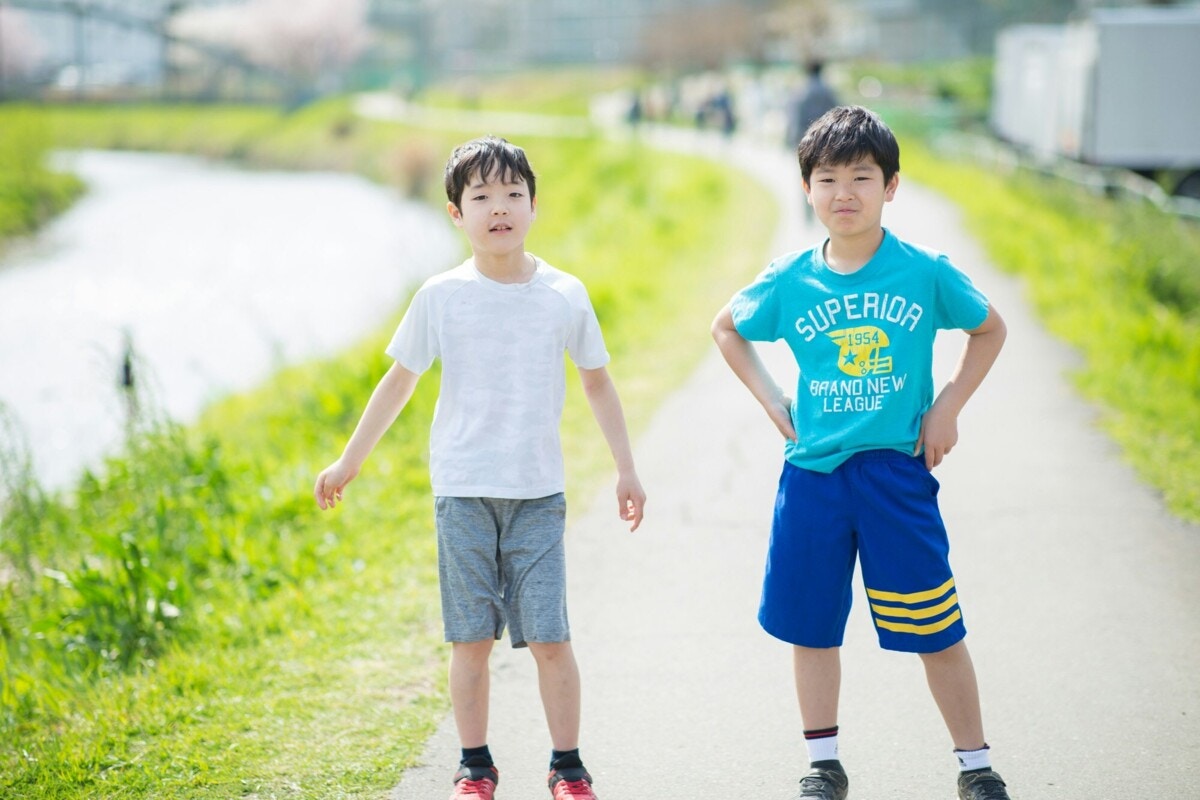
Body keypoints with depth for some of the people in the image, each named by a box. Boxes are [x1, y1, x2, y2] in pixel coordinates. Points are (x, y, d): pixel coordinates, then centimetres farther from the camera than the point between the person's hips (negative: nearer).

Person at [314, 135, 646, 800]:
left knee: (550, 637, -2)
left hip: (538, 494, 0)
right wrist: (349, 462, 12)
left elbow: (596, 381, 13)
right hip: (462, 493, 0)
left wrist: (626, 468, 14)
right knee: (471, 638, 4)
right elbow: (399, 381, 9)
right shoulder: (441, 296, -1)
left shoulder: (564, 295, 1)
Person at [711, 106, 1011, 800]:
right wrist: (772, 401, 8)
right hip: (813, 471, 2)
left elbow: (990, 330, 10)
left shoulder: (925, 273, -5)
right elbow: (727, 329, 18)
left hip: (897, 470, -2)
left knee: (937, 632, 2)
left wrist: (948, 407, 0)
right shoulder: (789, 282, 0)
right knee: (811, 626, 10)